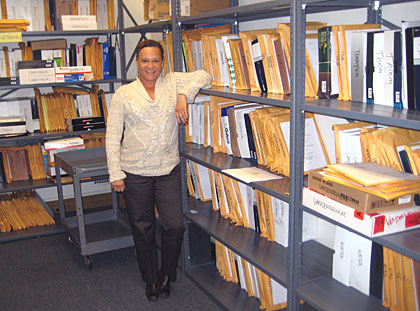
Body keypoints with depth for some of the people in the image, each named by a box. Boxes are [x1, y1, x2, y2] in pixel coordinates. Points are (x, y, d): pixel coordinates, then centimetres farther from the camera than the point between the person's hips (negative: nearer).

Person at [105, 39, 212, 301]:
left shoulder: (172, 82, 5)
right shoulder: (123, 94, 0)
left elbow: (204, 76, -4)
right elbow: (113, 137, -1)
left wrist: (184, 95, -18)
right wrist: (115, 174, -6)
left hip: (168, 169, 1)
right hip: (135, 172, 0)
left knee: (175, 225, -3)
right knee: (142, 228, 11)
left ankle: (167, 274, 24)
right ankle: (151, 279, 32)